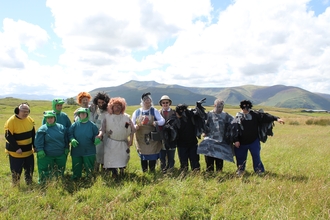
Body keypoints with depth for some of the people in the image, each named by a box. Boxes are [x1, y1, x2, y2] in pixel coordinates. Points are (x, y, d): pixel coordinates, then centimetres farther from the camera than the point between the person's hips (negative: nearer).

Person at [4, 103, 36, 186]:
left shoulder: (30, 120, -1)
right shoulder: (11, 121, -19)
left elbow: (33, 134, 10)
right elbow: (8, 136, -19)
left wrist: (35, 146, 6)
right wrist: (16, 148, -22)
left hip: (28, 151, 6)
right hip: (15, 152, -6)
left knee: (30, 168, 17)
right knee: (16, 170, 4)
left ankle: (30, 185, 35)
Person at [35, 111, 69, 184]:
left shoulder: (61, 127, 3)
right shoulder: (42, 129, -6)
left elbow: (66, 140, 9)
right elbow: (38, 143, -8)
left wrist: (66, 149, 6)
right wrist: (40, 151, -16)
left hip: (61, 156, 3)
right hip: (47, 156, -3)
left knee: (60, 173, 17)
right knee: (45, 175, 4)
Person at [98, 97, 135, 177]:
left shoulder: (126, 117, 3)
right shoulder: (107, 117, 2)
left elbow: (132, 129, 4)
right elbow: (103, 128, -2)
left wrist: (131, 140, -2)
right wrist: (100, 134, -22)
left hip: (123, 143, 1)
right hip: (111, 143, -1)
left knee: (123, 158, 5)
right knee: (111, 158, -6)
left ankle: (122, 170, 26)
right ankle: (114, 172, 5)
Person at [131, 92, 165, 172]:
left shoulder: (154, 111, 2)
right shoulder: (137, 112, 5)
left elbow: (162, 120, -5)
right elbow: (132, 124, 7)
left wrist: (156, 123, -25)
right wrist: (135, 126, -15)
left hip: (152, 139, -1)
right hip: (141, 139, 1)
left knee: (153, 156, 3)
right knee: (143, 157, 8)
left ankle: (152, 172, 17)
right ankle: (144, 172, 21)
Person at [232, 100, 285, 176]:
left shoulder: (255, 115, 3)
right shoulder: (237, 117, 0)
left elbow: (265, 116, -6)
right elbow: (234, 130, -3)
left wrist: (276, 118, -18)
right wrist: (235, 140, -11)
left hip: (254, 142, 0)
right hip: (241, 143, 0)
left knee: (256, 156, 1)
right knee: (240, 157, 10)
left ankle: (260, 171, 14)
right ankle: (240, 170, 30)